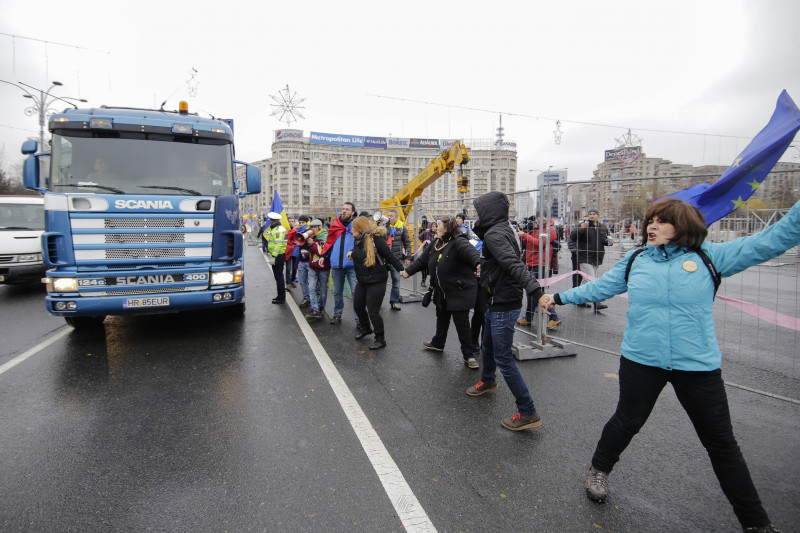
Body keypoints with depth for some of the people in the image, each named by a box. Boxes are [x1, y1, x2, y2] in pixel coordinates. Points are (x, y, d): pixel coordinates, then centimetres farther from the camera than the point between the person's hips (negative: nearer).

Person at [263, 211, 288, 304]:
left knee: (279, 276, -5)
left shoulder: (279, 230, -17)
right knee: (278, 276, 16)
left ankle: (281, 299, 1)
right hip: (278, 255, 11)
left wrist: (274, 256, -24)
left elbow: (278, 244, -23)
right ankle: (280, 296, 26)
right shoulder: (276, 228, 17)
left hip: (279, 256, -11)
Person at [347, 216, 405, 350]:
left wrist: (401, 270, -22)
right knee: (358, 306, 20)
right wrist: (352, 252, 9)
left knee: (373, 311, -4)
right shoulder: (358, 239, 5)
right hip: (362, 280, 9)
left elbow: (390, 256, -19)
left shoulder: (375, 238, -19)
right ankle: (365, 328, 47)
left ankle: (380, 339, 16)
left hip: (376, 281, -8)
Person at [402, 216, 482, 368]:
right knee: (441, 319, 24)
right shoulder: (435, 243, 7)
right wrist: (408, 271, 18)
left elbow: (470, 251, -40)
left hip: (460, 292, -8)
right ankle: (438, 344, 45)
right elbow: (422, 260, 16)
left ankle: (469, 355, 10)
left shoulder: (459, 242, -20)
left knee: (462, 323, -4)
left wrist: (478, 263, -60)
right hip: (442, 292, 9)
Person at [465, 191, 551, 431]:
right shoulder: (504, 229, 9)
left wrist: (537, 292, -44)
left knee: (503, 359, -4)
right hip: (495, 302, 10)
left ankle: (528, 413, 7)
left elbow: (514, 265, -35)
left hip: (503, 305, -10)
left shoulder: (494, 234, -21)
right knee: (487, 347, 28)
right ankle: (487, 381, 54)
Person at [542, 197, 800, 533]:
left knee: (721, 442, 15)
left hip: (698, 365, 0)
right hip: (641, 361, 0)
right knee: (627, 421, 17)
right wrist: (560, 297, 17)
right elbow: (598, 287, 13)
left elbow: (771, 241, -1)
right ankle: (599, 470, 44)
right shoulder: (634, 261, 2)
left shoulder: (709, 257, -2)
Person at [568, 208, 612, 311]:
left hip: (596, 259, 7)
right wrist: (581, 229, -29)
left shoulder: (602, 227, 12)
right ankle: (596, 303, -15)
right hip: (585, 258, -7)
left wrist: (609, 241, 2)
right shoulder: (583, 225, -6)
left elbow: (604, 240, 24)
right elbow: (572, 237, -15)